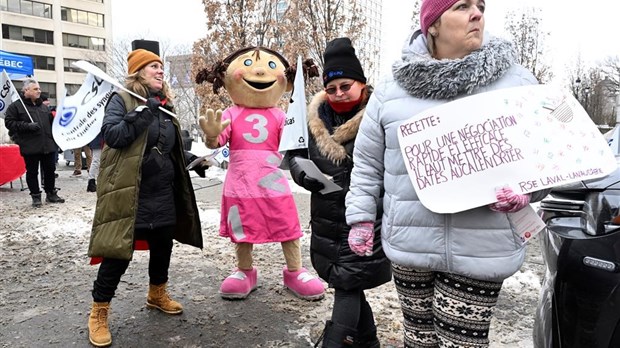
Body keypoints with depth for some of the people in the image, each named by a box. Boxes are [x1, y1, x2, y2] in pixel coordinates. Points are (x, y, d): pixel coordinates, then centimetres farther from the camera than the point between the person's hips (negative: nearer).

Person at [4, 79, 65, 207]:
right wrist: (27, 126, -19)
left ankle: (51, 194, 23)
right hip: (30, 147, -5)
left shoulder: (44, 106, 15)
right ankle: (36, 197, 14)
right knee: (32, 172, 4)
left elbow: (51, 121, 25)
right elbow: (9, 123, -7)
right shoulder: (16, 106, -1)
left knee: (50, 170, 10)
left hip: (48, 145, 5)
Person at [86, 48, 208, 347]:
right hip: (128, 193, -7)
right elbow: (110, 134, -20)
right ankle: (99, 312, 17)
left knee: (163, 246, 16)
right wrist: (142, 114, -25)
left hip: (163, 193, 7)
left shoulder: (165, 105, 15)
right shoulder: (121, 100, -5)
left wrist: (192, 160, 8)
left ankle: (157, 294, 39)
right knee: (118, 252, -3)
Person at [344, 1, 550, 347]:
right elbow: (367, 162, 6)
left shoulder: (516, 81, 0)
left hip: (481, 248, -1)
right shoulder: (392, 88, 1)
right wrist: (361, 217, 4)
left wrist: (526, 189, -14)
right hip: (410, 242, 2)